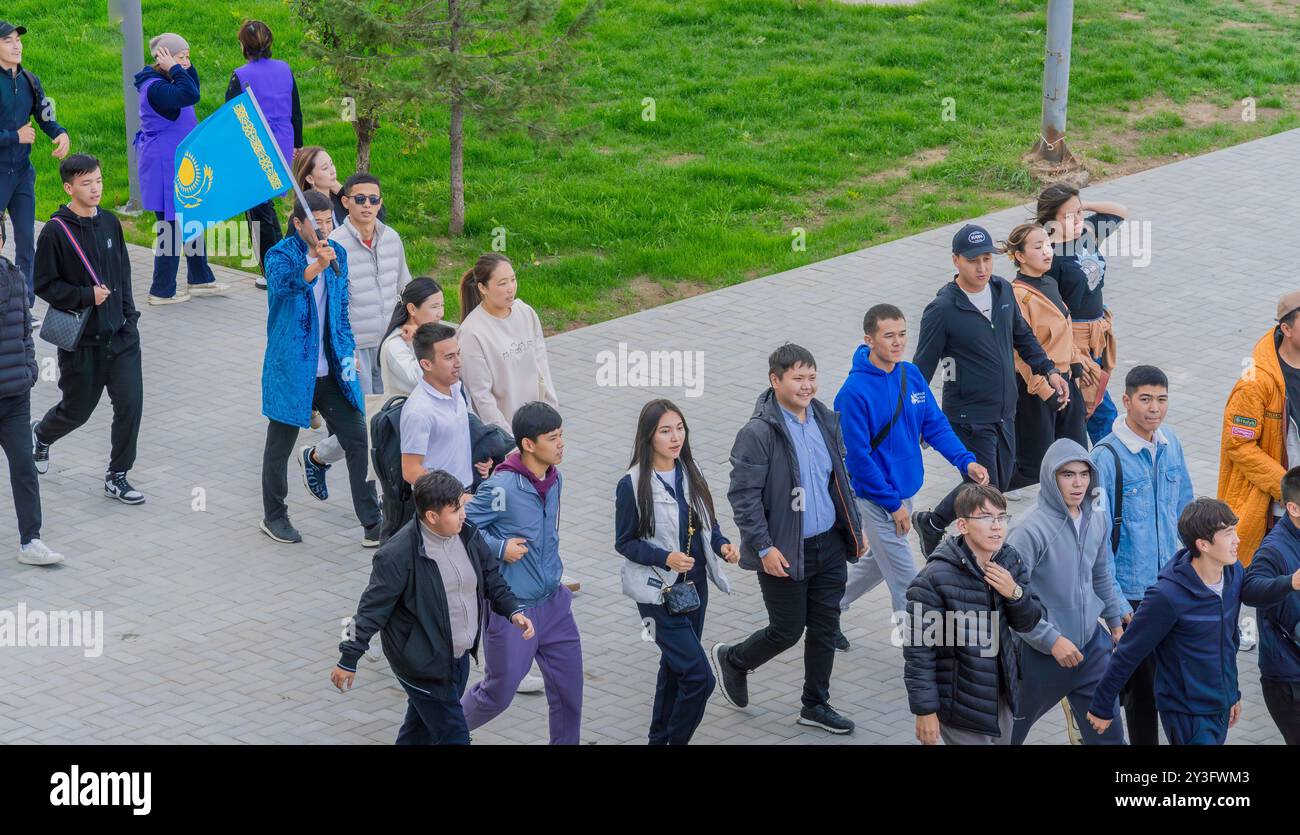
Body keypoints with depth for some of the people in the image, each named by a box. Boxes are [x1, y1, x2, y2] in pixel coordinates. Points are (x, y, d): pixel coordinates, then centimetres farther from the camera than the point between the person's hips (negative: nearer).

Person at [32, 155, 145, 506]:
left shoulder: (110, 223, 5)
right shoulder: (55, 232, -12)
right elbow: (44, 284, -10)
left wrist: (128, 315, 10)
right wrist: (87, 296, -18)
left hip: (121, 336, 4)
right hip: (80, 341, -4)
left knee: (130, 404, -6)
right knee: (77, 410, 11)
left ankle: (117, 476, 10)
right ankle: (41, 434, 45)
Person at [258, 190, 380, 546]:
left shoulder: (337, 254, 6)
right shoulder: (280, 255, -12)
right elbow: (282, 285, -36)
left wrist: (347, 351, 10)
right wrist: (315, 267, -53)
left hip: (331, 370, 5)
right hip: (290, 368, -5)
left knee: (357, 440, 1)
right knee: (280, 446, 10)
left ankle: (372, 520, 7)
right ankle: (273, 517, 28)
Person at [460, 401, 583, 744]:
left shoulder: (555, 479, 1)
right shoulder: (502, 487, -22)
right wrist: (499, 548, -20)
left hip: (553, 603, 6)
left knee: (569, 689, 8)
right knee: (498, 694, 9)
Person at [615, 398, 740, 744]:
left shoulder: (690, 474, 3)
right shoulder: (633, 485, -14)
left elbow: (707, 522, 13)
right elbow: (624, 543, -9)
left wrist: (722, 545, -7)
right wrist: (665, 558, -24)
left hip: (695, 586, 7)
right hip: (659, 591, -7)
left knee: (675, 668, 20)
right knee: (700, 676, -12)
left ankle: (660, 738, 36)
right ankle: (675, 740, 4)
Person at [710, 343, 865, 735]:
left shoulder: (826, 420, 4)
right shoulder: (757, 433, -18)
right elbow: (743, 496, -17)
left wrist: (855, 527, 15)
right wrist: (764, 548, -20)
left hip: (829, 545, 6)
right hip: (785, 553, -6)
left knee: (826, 628, 12)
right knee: (787, 630, 4)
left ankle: (816, 704, 27)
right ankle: (732, 660, 32)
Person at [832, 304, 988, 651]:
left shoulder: (911, 375, -1)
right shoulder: (855, 391, -22)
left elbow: (934, 425, 5)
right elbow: (857, 456, -20)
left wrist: (965, 461, -12)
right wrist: (892, 504, -18)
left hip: (905, 489, 8)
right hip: (875, 497, -8)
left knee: (880, 561, 23)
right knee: (905, 578, -1)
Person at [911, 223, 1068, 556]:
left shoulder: (1003, 290, 1)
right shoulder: (942, 310, -18)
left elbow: (1022, 336, 18)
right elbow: (922, 368, -13)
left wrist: (1049, 371, 11)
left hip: (1004, 413, 7)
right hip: (969, 417, -7)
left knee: (999, 483, 15)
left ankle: (932, 522, 33)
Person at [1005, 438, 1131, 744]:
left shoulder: (1097, 521, -1)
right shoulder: (1032, 530, -23)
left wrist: (1115, 619, 21)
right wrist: (1052, 640, -22)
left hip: (1091, 644, 6)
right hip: (1041, 652, -5)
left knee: (1108, 733, 9)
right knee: (1010, 731, 15)